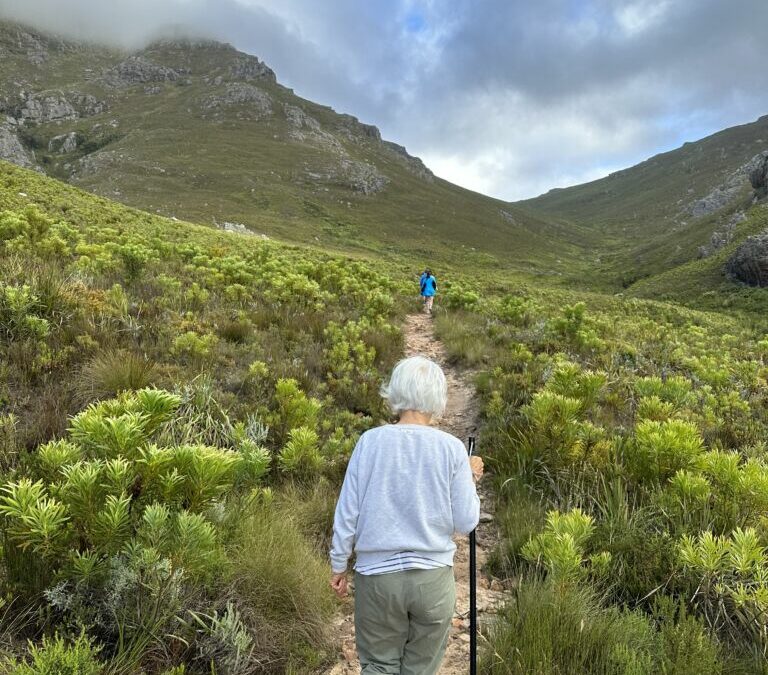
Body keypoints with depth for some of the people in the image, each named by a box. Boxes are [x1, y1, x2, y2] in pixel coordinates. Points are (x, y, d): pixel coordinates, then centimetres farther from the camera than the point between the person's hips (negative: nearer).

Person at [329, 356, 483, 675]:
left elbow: (347, 512, -4)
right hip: (433, 577, 0)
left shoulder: (371, 441, -8)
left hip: (378, 575, 0)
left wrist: (339, 565, 9)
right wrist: (471, 478, 11)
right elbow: (466, 522, -5)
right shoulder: (452, 448, -9)